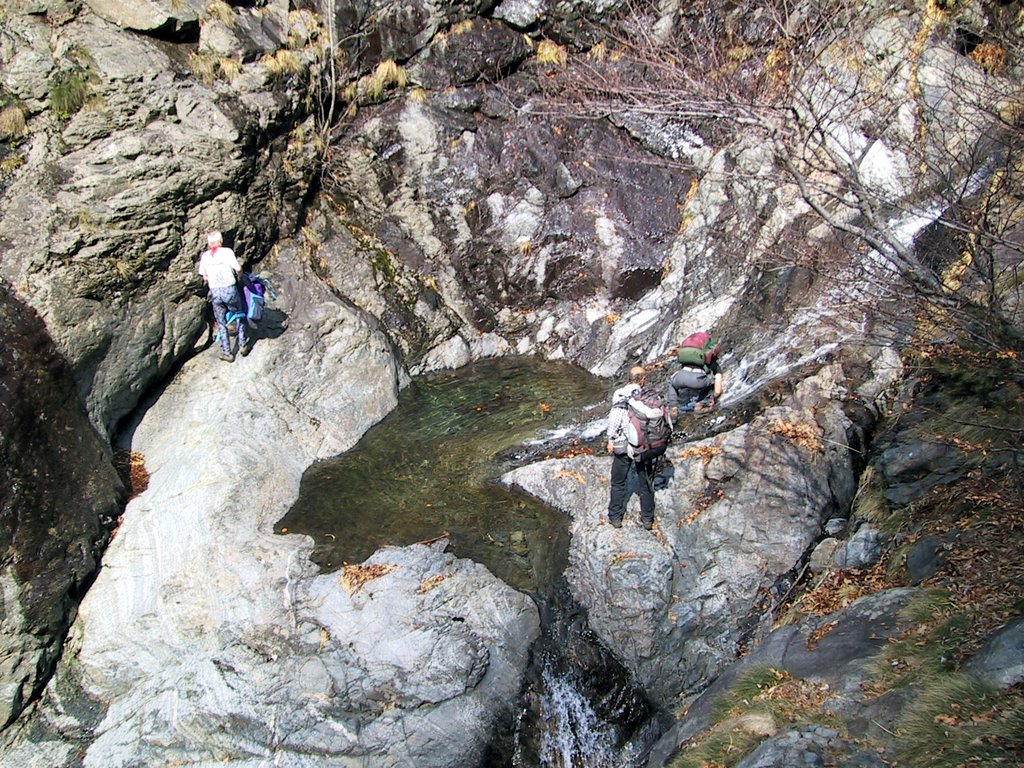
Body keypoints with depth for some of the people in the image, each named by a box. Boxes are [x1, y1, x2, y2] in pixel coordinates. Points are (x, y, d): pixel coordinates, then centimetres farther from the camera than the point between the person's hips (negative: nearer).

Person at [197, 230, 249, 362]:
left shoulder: (205, 256, 4)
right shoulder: (227, 252, -8)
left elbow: (205, 277, 10)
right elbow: (238, 268, -16)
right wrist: (239, 274, 6)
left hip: (215, 292, 3)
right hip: (229, 290, -3)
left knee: (221, 323, 13)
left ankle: (226, 353, 15)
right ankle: (242, 344, 17)